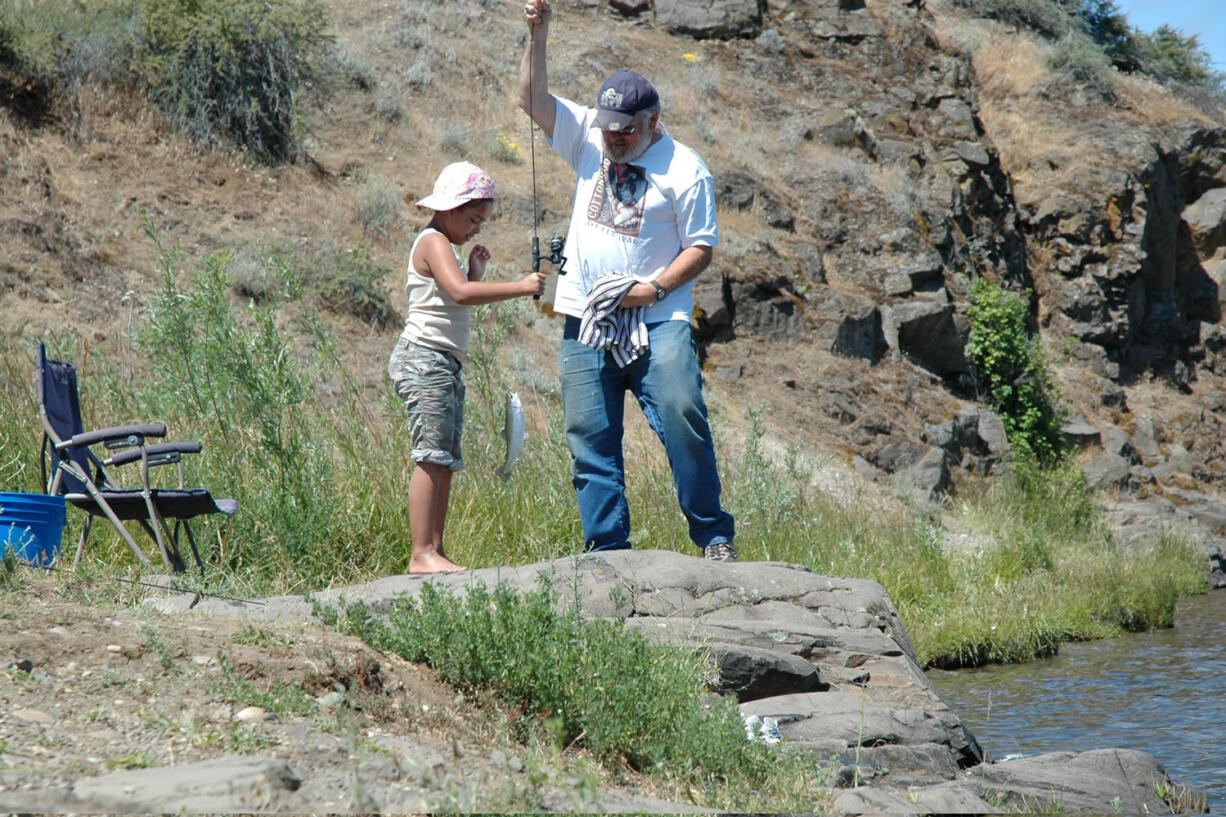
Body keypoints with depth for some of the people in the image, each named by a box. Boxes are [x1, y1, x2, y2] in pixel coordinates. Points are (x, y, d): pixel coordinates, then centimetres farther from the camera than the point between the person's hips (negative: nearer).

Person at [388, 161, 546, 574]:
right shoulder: (434, 243, -9)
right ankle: (422, 553, -19)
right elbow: (461, 293, -26)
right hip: (423, 358, -11)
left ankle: (435, 551, 8)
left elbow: (463, 305, 26)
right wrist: (520, 287, -24)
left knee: (444, 462, 8)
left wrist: (477, 272, 15)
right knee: (432, 458, -15)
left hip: (444, 365, 11)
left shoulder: (445, 247, 24)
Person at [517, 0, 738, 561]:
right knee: (589, 437, 0)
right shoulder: (588, 139, 12)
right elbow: (532, 99, 5)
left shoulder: (684, 168, -1)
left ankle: (714, 536, -8)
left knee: (682, 416, -18)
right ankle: (606, 547, 4)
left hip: (657, 320, -4)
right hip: (587, 323, 4)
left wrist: (654, 288, -14)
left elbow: (701, 248, -1)